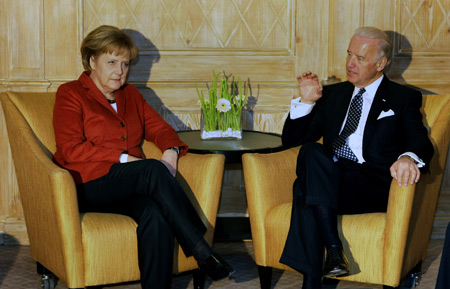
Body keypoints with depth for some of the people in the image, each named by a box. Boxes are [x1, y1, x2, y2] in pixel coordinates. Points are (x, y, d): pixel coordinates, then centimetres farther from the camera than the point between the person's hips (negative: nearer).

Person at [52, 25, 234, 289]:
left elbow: (159, 127, 22)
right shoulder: (71, 94, 4)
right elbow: (70, 150, -8)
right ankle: (202, 251, -33)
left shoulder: (130, 94, 23)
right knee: (153, 170, -33)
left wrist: (171, 150, -4)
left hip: (131, 187, 5)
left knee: (156, 214, -32)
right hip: (90, 186, -5)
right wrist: (123, 158, -15)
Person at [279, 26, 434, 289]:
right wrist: (306, 101, 7)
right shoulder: (332, 94, 25)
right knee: (312, 151, -32)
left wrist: (409, 158, -28)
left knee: (305, 189, -32)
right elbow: (292, 139, 23)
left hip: (374, 188, -4)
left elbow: (420, 141, -4)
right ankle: (333, 248, -40)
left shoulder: (404, 98, 14)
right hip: (328, 181, 4)